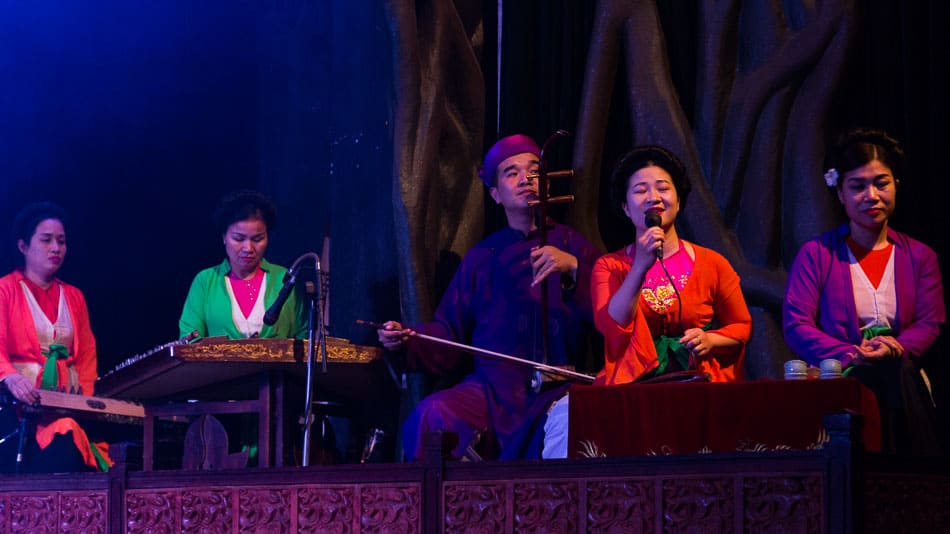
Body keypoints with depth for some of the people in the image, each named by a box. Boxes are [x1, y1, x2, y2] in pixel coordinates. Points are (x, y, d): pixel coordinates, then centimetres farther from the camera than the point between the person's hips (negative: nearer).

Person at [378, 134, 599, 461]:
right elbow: (449, 336, 15)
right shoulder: (482, 258, 18)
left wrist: (573, 269, -21)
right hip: (493, 386, 3)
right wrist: (407, 339, -4)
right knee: (433, 415, -27)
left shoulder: (573, 247, 10)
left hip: (557, 389, -2)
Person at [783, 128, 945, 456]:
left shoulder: (920, 257, 18)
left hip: (901, 374, 2)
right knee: (894, 379, -34)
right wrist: (851, 356, -17)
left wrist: (896, 348, -15)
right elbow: (796, 325, -1)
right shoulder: (816, 254, 10)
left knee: (897, 373, -34)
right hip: (838, 382, -2)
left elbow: (930, 324, 7)